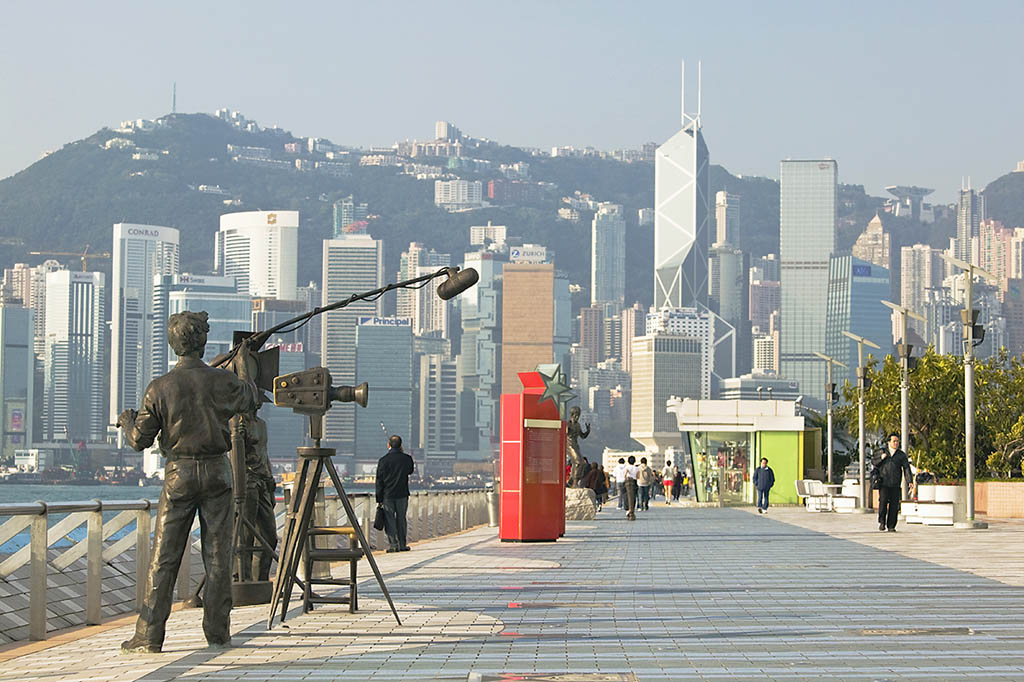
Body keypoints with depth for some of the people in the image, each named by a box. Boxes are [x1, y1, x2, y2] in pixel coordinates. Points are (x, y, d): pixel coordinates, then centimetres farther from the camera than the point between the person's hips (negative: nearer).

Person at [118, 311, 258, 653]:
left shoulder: (160, 387, -7)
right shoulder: (223, 381, -4)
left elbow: (140, 440, -2)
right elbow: (250, 399, 19)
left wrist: (126, 420, 20)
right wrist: (243, 365, 37)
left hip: (178, 473, 0)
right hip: (217, 471, 1)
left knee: (164, 557, 1)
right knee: (218, 555, 6)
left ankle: (149, 635, -1)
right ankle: (218, 631, 8)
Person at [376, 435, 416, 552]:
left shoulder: (383, 460, -7)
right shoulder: (407, 459, -3)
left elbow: (379, 481, -4)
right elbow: (411, 471, 19)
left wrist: (379, 498, 2)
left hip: (387, 495, -2)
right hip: (402, 494, 2)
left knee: (389, 520, 3)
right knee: (401, 519, 11)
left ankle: (392, 544, -2)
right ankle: (402, 544, 12)